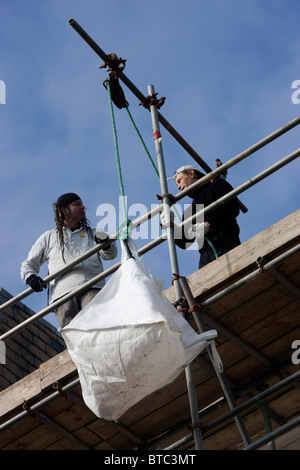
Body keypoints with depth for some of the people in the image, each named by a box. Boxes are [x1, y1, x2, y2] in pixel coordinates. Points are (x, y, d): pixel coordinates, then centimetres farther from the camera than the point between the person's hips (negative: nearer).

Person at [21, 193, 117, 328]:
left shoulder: (92, 234, 30)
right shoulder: (49, 237, 26)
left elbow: (110, 255, 12)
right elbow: (29, 264, 28)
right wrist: (30, 277, 3)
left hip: (92, 288, 0)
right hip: (62, 293, 0)